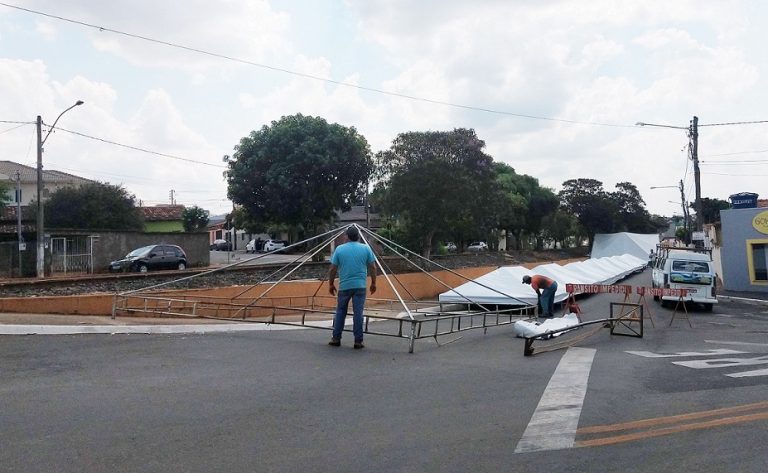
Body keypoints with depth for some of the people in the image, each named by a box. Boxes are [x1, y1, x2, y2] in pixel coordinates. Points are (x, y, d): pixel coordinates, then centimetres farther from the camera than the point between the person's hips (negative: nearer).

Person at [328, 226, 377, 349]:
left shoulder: (339, 249, 0)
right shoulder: (366, 248, 1)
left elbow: (333, 270, 1)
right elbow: (372, 268, 3)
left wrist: (331, 284, 12)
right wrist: (373, 283, 14)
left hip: (344, 286, 0)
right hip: (360, 286, 0)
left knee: (340, 312, 13)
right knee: (358, 313, 2)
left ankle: (336, 338, 16)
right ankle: (358, 341, 4)